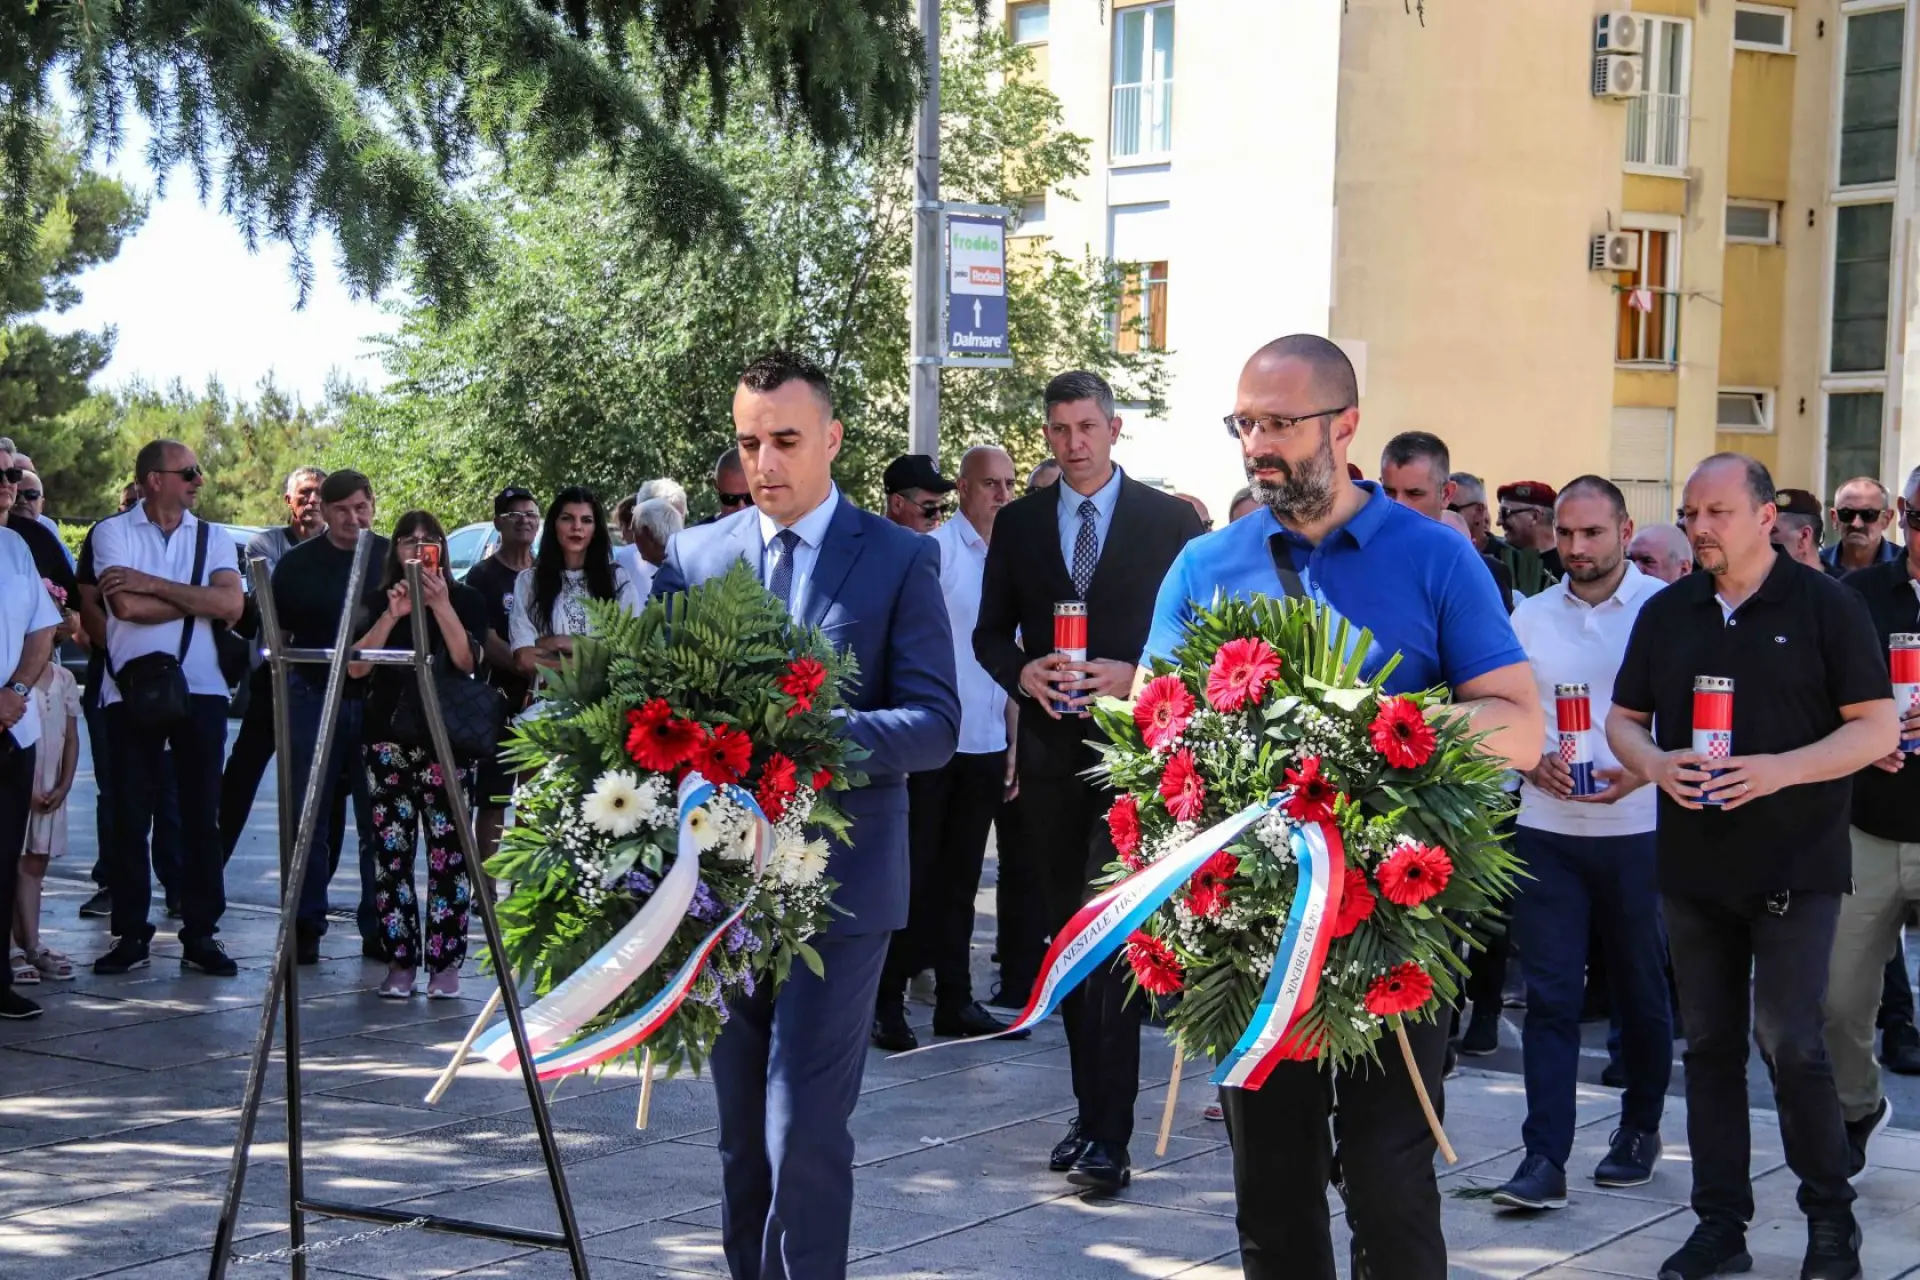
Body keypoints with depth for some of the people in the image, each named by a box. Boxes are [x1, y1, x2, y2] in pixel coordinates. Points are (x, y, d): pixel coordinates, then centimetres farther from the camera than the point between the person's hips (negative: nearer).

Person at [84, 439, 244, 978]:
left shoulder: (213, 539, 9)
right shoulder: (113, 532, 2)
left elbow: (232, 605, -8)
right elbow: (126, 606, -13)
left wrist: (151, 584, -12)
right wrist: (199, 598, -5)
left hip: (201, 690, 2)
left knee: (201, 814, 2)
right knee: (130, 815, 2)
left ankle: (200, 933, 8)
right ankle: (131, 934, 9)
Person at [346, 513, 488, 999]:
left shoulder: (465, 599, 7)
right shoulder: (378, 601, 12)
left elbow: (467, 661, -8)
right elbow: (356, 666, -1)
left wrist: (441, 606, -17)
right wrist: (392, 616, -12)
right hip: (387, 739, 2)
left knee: (447, 853, -6)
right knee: (392, 852, -1)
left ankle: (445, 963, -3)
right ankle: (399, 961, 4)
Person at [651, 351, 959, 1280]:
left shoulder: (900, 560, -2)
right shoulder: (694, 558, 7)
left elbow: (934, 724, -8)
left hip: (838, 884, -3)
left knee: (804, 1129, -10)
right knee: (741, 1130, 13)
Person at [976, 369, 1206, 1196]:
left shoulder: (1171, 521, 1)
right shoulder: (1018, 524, 11)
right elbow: (990, 633, 13)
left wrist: (1134, 676, -15)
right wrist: (1024, 672, -9)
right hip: (1051, 748, 4)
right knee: (1069, 936, 11)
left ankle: (1109, 1136, -14)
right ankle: (1091, 1113, 22)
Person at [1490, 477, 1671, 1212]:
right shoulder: (1530, 617, 7)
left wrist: (1642, 772, -19)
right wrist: (1536, 764, -10)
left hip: (1639, 828, -2)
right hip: (1547, 829, 2)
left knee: (1641, 992, 12)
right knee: (1549, 996, -2)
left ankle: (1640, 1131, 30)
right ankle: (1545, 1159, -3)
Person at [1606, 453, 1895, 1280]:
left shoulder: (1826, 606, -4)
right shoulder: (1667, 613, 9)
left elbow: (1878, 727, -6)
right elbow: (1624, 717, 15)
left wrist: (1779, 770, -20)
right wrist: (1654, 762, -8)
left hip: (1795, 866, -4)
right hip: (1692, 863, 4)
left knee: (1788, 1040, -9)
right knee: (1710, 1045, 8)